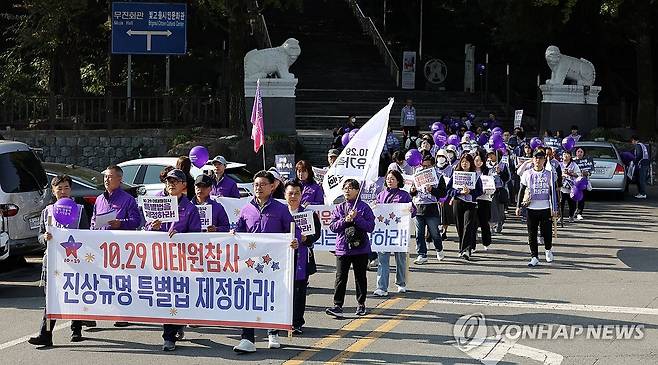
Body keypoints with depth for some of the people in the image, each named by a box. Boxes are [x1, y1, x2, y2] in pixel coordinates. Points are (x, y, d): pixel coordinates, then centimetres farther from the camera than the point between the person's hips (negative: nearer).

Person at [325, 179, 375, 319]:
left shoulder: (364, 207, -1)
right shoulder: (339, 208, 8)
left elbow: (370, 227, -8)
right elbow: (333, 227, 1)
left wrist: (356, 218, -17)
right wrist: (345, 220, -13)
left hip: (360, 248, -2)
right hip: (342, 248, 2)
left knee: (360, 278, 9)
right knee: (340, 277, -4)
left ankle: (361, 305, 20)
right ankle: (337, 306, -5)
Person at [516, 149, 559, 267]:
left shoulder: (549, 175, 3)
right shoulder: (527, 174, 5)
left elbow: (553, 192, 4)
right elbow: (521, 191, 10)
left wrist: (554, 209, -2)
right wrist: (518, 206, 5)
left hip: (545, 208, -1)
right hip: (531, 208, 1)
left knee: (547, 232, 4)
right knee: (532, 234, 0)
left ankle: (548, 250, 32)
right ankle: (534, 257, 7)